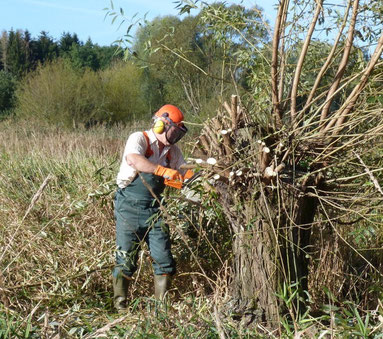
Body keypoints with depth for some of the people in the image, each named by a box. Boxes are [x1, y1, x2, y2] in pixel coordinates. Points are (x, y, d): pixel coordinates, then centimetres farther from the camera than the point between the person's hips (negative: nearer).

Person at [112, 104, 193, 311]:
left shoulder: (172, 150, 8)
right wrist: (165, 171, -40)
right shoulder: (139, 139, -13)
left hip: (153, 208, 6)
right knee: (126, 259, 1)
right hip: (129, 207, -6)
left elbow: (184, 173, 14)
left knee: (163, 258, 3)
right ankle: (120, 305, 12)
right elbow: (133, 159, -35)